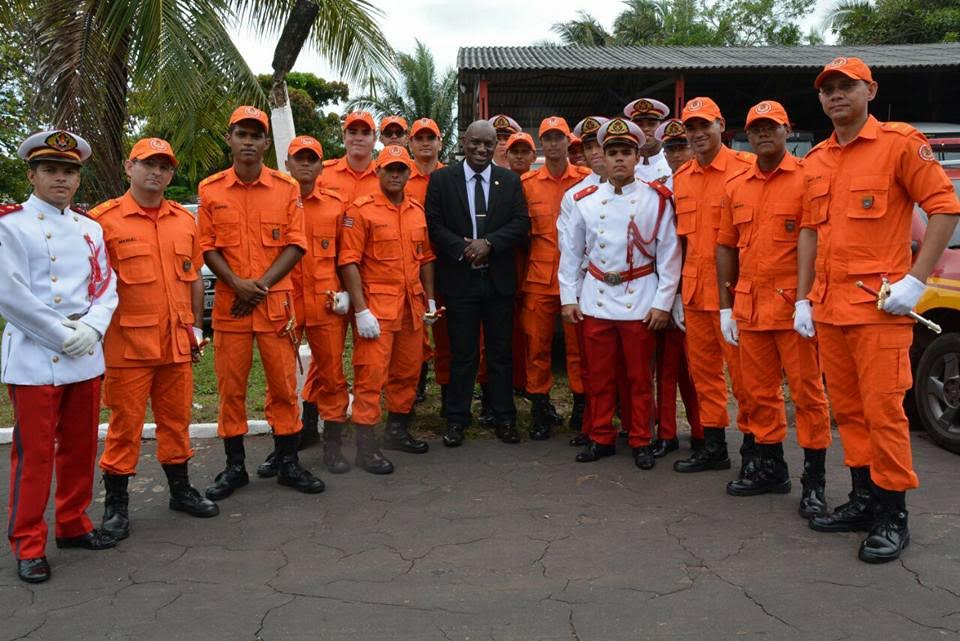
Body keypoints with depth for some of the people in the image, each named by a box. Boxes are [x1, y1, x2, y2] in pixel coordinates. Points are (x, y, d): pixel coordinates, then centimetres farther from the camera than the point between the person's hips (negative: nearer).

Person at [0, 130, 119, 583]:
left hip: (86, 357, 5)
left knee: (80, 448, 13)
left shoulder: (90, 228, 12)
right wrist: (63, 335, -13)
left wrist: (91, 328, -8)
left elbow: (106, 286, 9)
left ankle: (73, 524, 28)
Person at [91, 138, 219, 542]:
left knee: (176, 419, 14)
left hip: (177, 342, 5)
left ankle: (181, 491, 28)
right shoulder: (104, 219, -4)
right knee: (125, 425, 3)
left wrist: (196, 328, 15)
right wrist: (98, 335, -6)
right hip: (128, 342, -4)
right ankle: (116, 504, 16)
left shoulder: (184, 220, 11)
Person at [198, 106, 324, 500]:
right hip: (230, 303, 1)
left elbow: (295, 245, 0)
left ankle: (288, 463, 17)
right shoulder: (210, 190, 5)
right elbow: (207, 247, 3)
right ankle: (234, 467, 19)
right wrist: (237, 284, -12)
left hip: (276, 301, 0)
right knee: (230, 386, 6)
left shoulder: (287, 188, 3)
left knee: (284, 383, 5)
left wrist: (262, 284, -11)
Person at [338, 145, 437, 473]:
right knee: (371, 374, -5)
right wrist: (361, 311, -16)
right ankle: (366, 445, 3)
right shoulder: (361, 210, -6)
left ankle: (398, 430, 30)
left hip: (412, 306, 6)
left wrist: (430, 299, 14)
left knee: (408, 371, 13)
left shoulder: (418, 211, 12)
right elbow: (349, 262, -11)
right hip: (376, 306, -6)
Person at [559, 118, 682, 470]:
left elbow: (670, 253, -3)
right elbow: (571, 251, 9)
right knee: (599, 375, 9)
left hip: (639, 301, -2)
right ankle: (601, 438, 22)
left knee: (640, 377, 6)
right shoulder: (585, 200, 5)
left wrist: (663, 302, -8)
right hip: (595, 299, 3)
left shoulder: (657, 199, -2)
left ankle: (641, 442, 19)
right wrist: (568, 297, 4)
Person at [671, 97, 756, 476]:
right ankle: (713, 444, 24)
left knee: (740, 367, 0)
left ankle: (752, 444, 15)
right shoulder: (681, 178, 13)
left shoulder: (745, 168, -6)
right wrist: (681, 285, 14)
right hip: (694, 286, 7)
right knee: (702, 368, 12)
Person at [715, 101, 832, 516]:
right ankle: (770, 467, 27)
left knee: (807, 391, 1)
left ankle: (814, 480, 11)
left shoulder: (807, 179, -3)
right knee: (759, 391, 13)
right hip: (749, 307, 5)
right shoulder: (736, 188, 12)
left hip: (793, 306, -5)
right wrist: (726, 307, 10)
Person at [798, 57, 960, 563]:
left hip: (878, 305, -6)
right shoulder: (816, 161, 15)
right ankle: (864, 498, 24)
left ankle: (893, 516, 7)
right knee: (848, 408, 12)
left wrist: (916, 280, -13)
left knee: (883, 410, -4)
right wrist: (803, 299, 11)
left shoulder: (900, 142, -2)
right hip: (828, 307, 6)